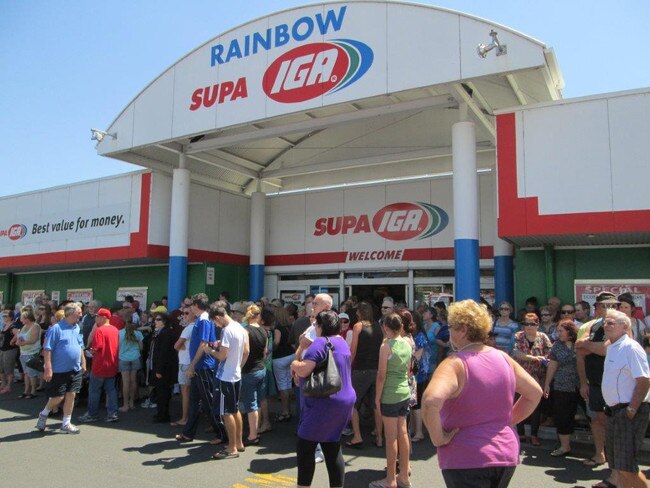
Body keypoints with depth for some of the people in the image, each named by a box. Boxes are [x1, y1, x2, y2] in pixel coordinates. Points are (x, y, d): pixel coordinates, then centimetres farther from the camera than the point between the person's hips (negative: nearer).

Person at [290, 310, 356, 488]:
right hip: (344, 400, 9)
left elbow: (303, 370, -24)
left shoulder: (321, 342, -16)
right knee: (333, 448, 13)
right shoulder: (342, 342, 12)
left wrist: (294, 364, -3)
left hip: (324, 403, -9)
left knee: (305, 446, 4)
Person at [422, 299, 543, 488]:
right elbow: (535, 392, 13)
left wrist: (438, 438, -20)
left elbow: (430, 401, -35)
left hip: (467, 460, -7)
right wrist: (509, 420, 14)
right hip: (506, 454, 7)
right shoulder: (503, 358, 2)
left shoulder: (454, 364, -18)